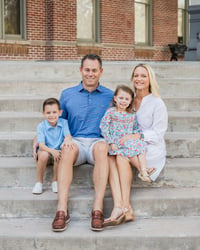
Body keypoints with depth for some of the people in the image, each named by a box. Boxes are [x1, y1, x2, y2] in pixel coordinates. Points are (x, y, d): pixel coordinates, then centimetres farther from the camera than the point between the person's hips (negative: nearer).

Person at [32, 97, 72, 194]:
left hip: (58, 151, 1)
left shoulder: (63, 122, -4)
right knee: (44, 155, -34)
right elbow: (41, 145, -18)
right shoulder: (41, 126, -10)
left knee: (59, 156, -33)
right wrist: (52, 151, -37)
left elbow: (68, 135, -19)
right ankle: (39, 182, -11)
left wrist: (68, 139, -46)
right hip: (46, 150, -1)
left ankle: (55, 181, -6)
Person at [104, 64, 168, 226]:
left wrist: (135, 136, -20)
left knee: (121, 155, -33)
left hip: (152, 150, -4)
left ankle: (126, 207, -34)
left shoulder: (157, 103, 0)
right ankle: (118, 207, -42)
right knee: (110, 156, -29)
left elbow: (157, 135, -6)